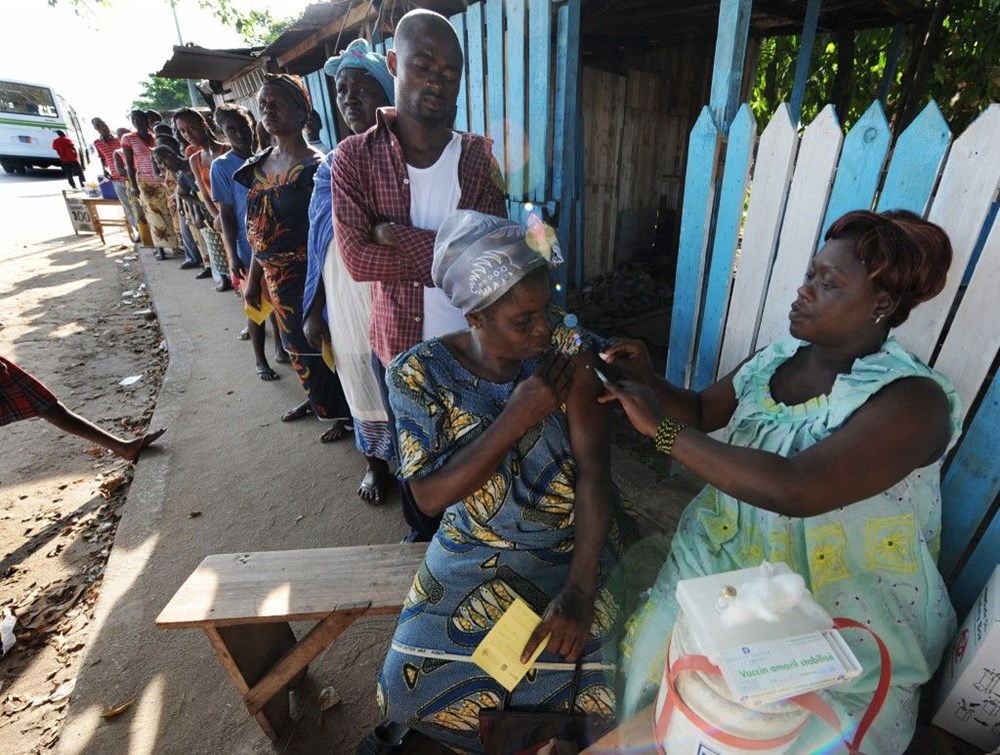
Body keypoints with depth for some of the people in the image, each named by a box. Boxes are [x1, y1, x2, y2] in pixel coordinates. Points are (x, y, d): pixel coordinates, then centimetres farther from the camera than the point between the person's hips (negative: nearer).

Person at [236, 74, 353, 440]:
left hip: (308, 275, -8)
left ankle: (344, 414, 24)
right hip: (276, 276, 8)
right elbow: (258, 229, 13)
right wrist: (253, 278, 13)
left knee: (322, 344, 4)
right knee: (297, 344, 21)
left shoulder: (315, 166, -14)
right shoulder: (260, 162, 9)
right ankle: (316, 398, 43)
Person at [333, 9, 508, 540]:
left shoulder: (479, 157, -4)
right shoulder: (354, 157, -6)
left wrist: (399, 237, -20)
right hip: (397, 346, 1)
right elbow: (356, 258, -18)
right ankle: (422, 533, 52)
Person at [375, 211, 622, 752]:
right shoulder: (419, 373, -16)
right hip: (474, 549, 1)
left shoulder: (569, 351, -14)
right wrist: (519, 416, -26)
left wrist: (580, 590, -25)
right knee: (410, 684, -7)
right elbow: (430, 495, -17)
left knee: (593, 676, -15)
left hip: (572, 543, 1)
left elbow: (593, 469, -17)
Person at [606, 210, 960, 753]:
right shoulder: (777, 358, -1)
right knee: (653, 653, -6)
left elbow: (796, 489, -35)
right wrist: (648, 383, -12)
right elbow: (703, 411, 9)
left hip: (846, 611, -4)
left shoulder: (912, 401, -22)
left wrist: (662, 428, -31)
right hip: (732, 558, 5)